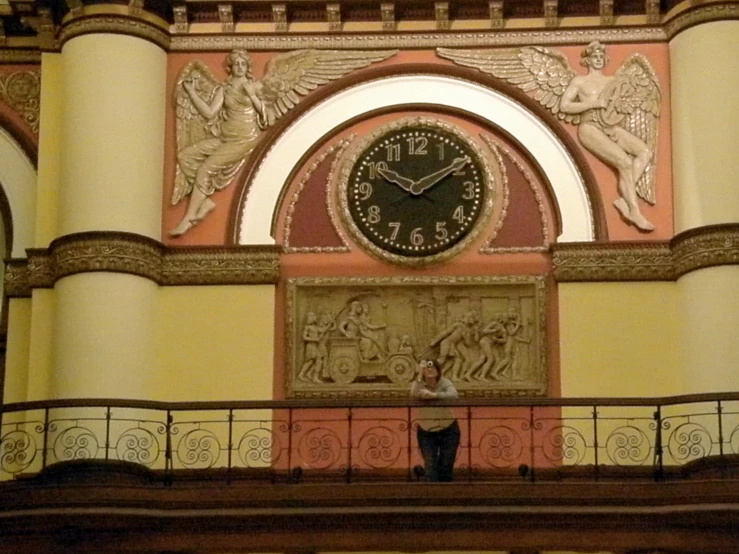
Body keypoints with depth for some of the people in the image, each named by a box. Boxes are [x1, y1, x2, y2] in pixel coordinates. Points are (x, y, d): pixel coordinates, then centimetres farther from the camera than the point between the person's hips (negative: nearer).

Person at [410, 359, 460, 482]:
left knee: (446, 467, 4)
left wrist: (433, 395, -47)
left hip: (448, 431, 0)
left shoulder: (444, 383, -11)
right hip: (426, 432, 0)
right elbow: (413, 395, -30)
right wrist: (420, 375, -32)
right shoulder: (419, 384, -7)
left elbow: (453, 395, -33)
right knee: (430, 466, -8)